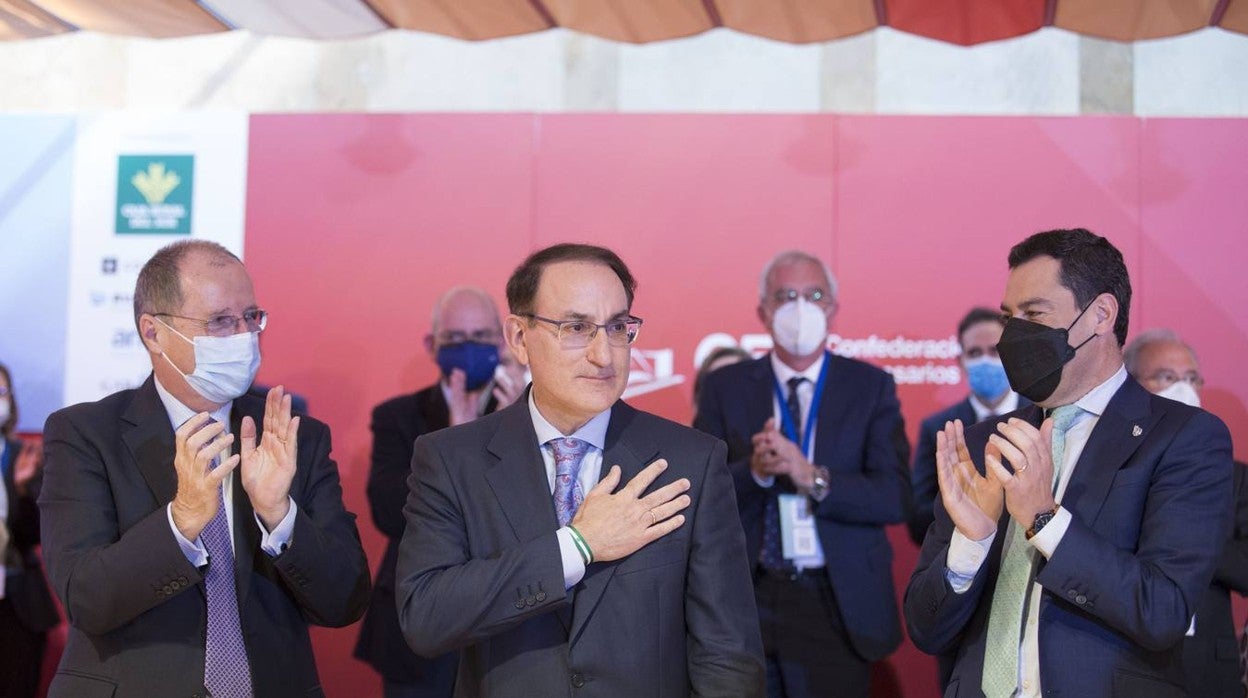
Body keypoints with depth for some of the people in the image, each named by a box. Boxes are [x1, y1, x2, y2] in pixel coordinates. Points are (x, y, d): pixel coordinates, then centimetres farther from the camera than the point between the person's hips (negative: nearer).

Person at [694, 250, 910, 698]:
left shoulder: (871, 386, 2)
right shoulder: (725, 387, 4)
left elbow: (895, 498, -7)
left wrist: (813, 477, -21)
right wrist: (754, 472, -21)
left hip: (837, 606, 0)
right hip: (746, 601, 1)